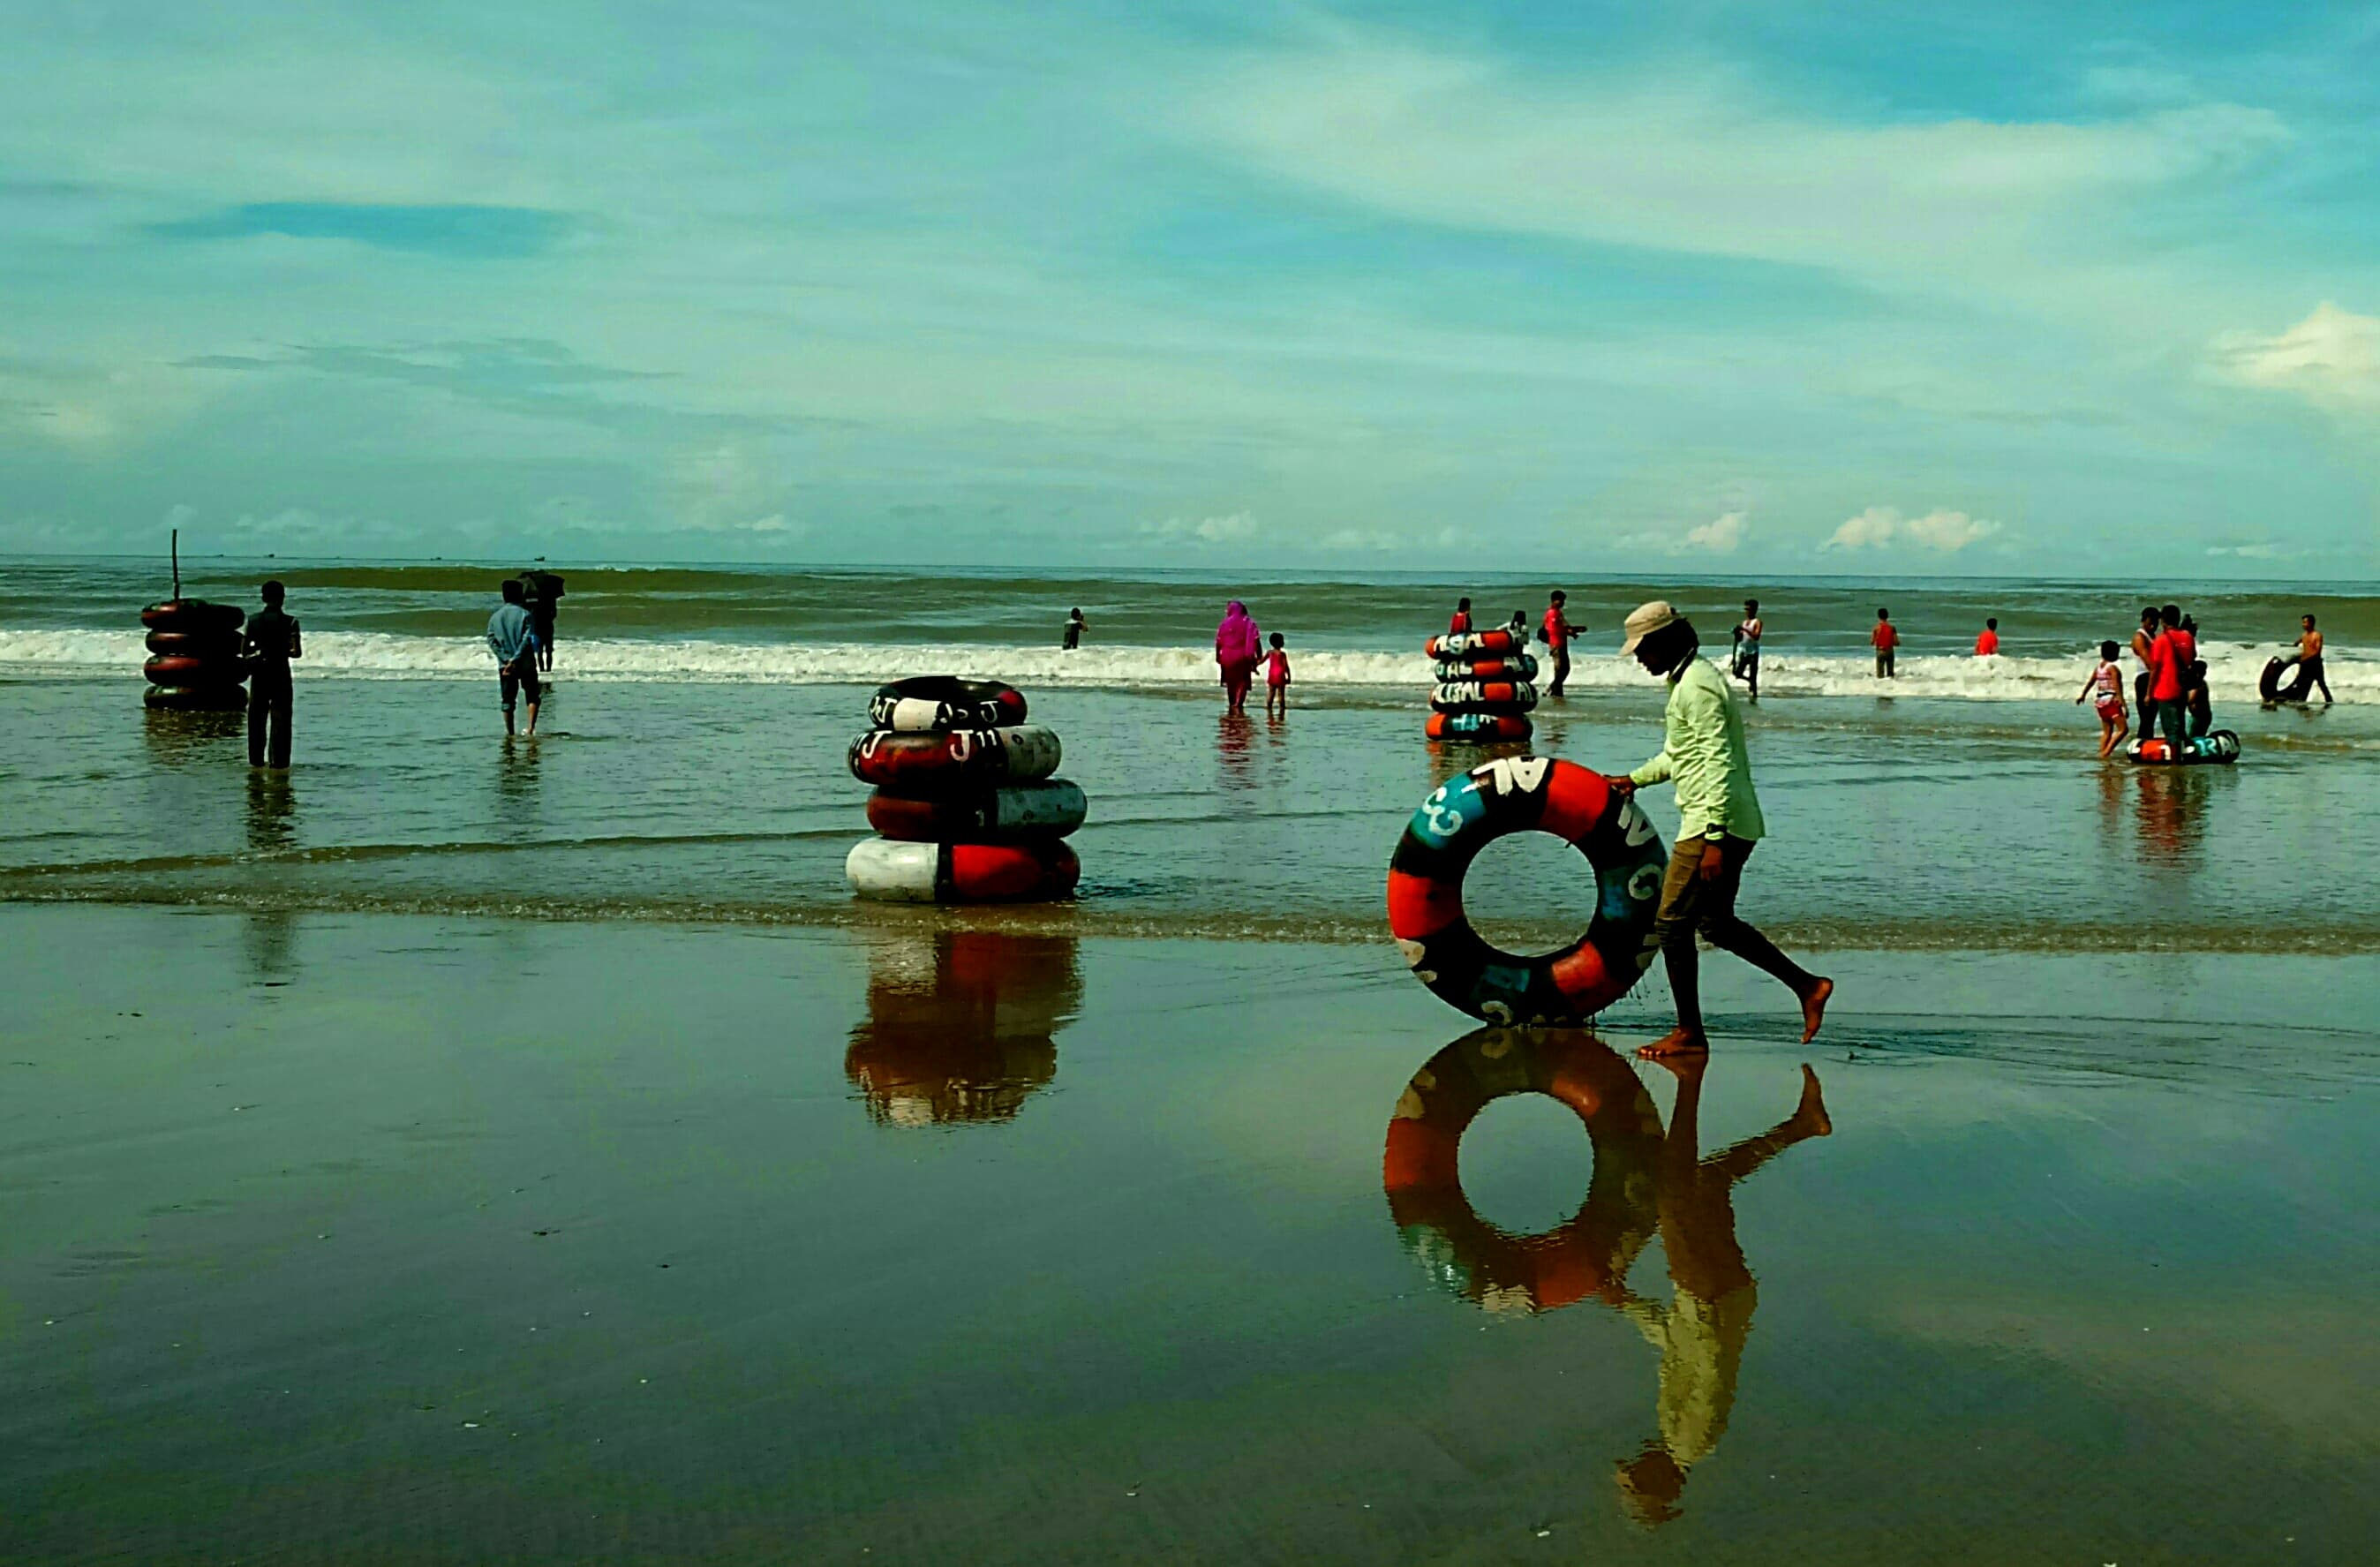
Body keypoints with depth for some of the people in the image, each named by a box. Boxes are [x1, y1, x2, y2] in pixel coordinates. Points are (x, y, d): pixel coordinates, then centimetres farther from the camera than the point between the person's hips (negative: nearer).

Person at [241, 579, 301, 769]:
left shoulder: (253, 620, 0)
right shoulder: (289, 623, -9)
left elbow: (243, 650, 0)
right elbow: (297, 652, -15)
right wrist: (284, 651, 6)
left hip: (259, 674, 3)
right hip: (280, 673, -3)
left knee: (256, 717, 12)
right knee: (280, 718, 1)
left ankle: (256, 759, 15)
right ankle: (278, 760, -3)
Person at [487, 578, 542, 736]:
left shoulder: (495, 617, 5)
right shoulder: (525, 614, -6)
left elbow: (491, 641, -3)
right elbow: (527, 640, -16)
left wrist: (507, 659, -9)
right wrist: (515, 659, -16)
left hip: (504, 665, 3)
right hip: (526, 664, -3)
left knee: (507, 700, 9)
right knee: (532, 697, 7)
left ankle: (509, 733, 9)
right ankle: (531, 727, -10)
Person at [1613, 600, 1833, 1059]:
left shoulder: (1697, 686, -16)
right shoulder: (1690, 680, 17)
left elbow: (1717, 764, -23)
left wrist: (1714, 840, -26)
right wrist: (1635, 779, 36)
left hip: (1712, 825, -11)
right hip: (1729, 827, 11)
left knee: (1672, 923, -4)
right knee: (1717, 922, 17)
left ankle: (1689, 1033, 3)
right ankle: (1807, 985, 19)